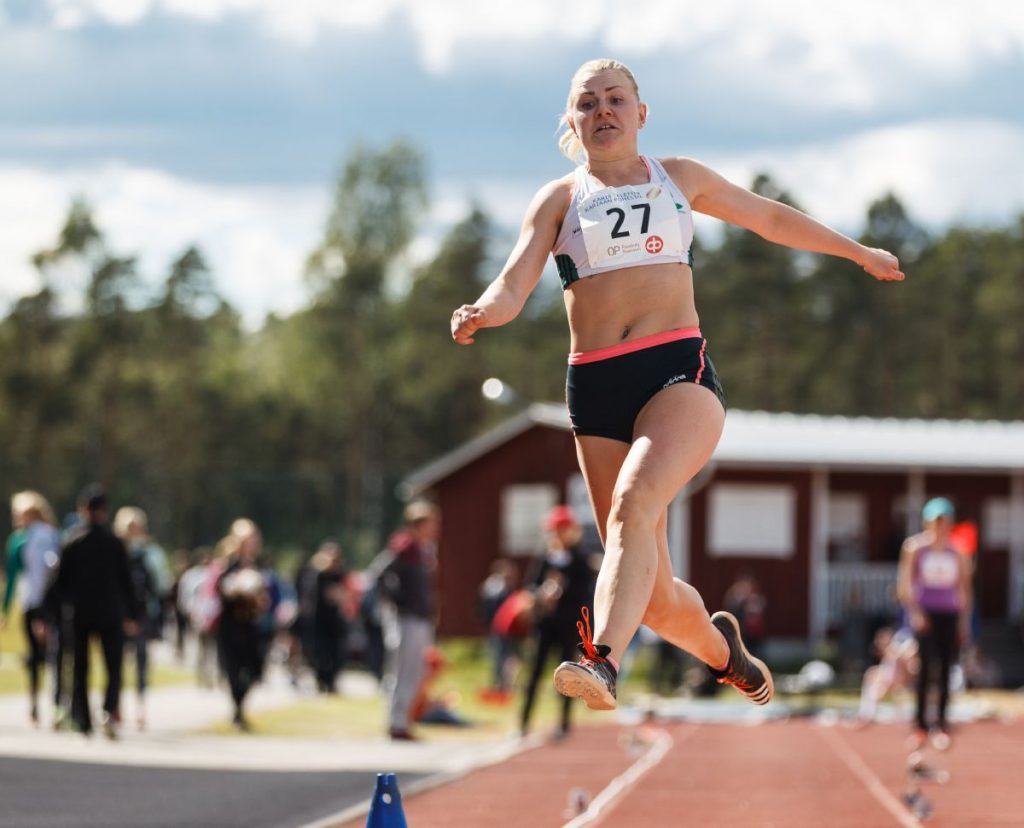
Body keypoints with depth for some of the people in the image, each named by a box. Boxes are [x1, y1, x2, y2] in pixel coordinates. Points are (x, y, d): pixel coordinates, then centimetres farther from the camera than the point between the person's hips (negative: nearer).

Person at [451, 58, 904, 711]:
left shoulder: (679, 178, 17)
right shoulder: (559, 200, 13)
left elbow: (770, 218, 31)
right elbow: (514, 285, -1)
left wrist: (860, 253, 41)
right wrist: (482, 313, -25)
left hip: (680, 370, -1)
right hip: (596, 388, 1)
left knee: (636, 502, -33)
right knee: (654, 595, 0)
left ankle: (605, 661, -49)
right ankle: (719, 647, 33)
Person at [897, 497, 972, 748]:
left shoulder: (957, 551, 6)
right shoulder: (915, 547, -1)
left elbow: (964, 587, 12)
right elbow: (905, 583, -4)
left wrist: (965, 621, 10)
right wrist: (914, 613, -14)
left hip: (950, 614, 3)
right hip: (925, 612, -3)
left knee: (946, 671, 1)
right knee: (925, 666, -10)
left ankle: (942, 725, 7)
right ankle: (920, 725, -4)